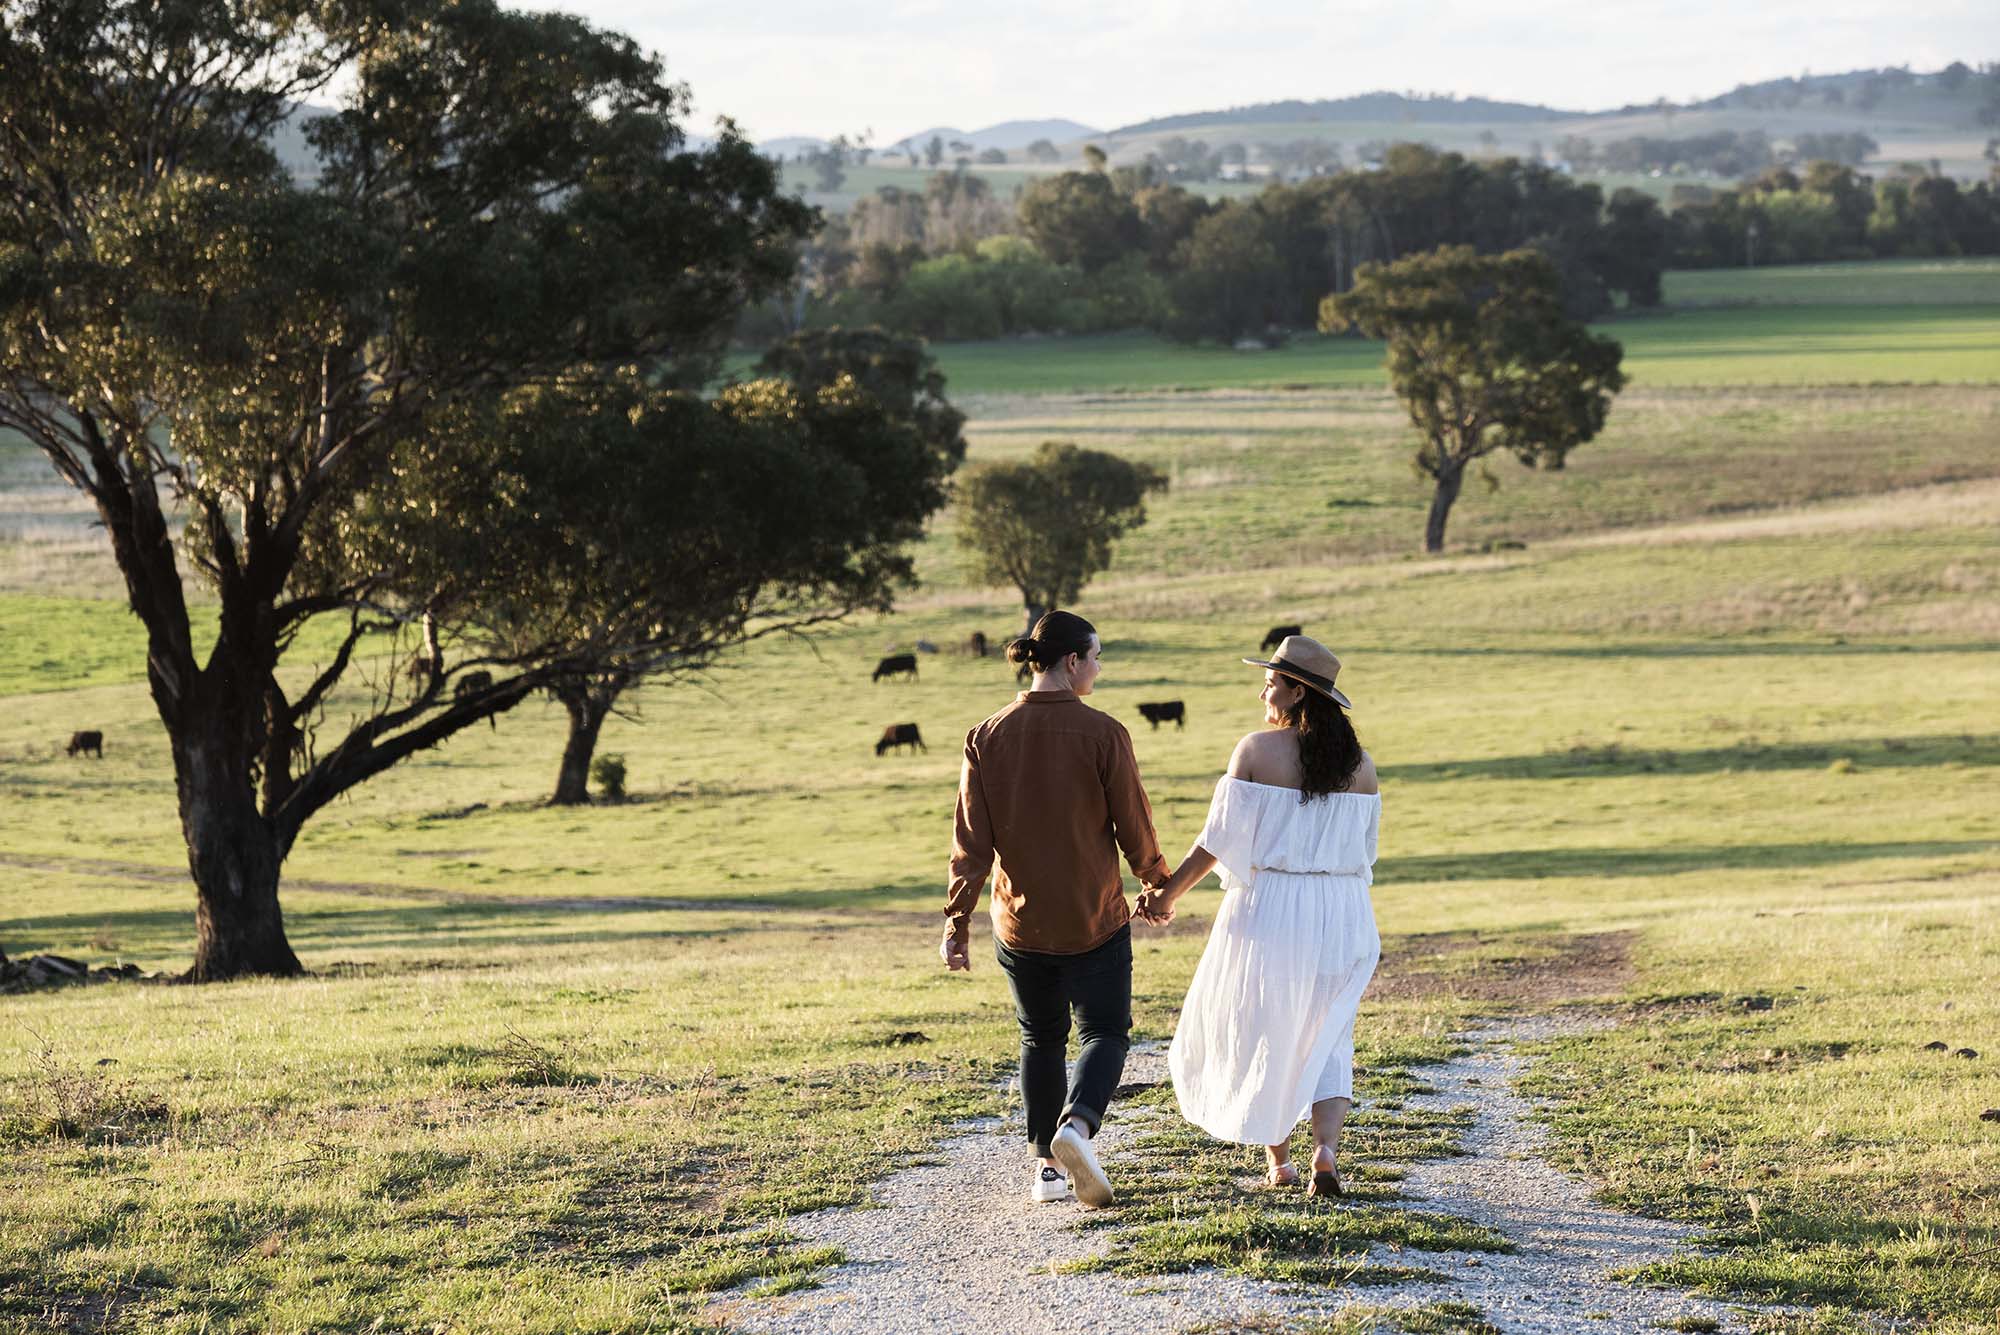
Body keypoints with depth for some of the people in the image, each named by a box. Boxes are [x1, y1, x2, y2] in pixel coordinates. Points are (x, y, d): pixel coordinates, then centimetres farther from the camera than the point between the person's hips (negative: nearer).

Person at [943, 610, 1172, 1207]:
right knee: (1104, 1032, 6)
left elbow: (971, 838, -4)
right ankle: (1077, 1125, -22)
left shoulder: (988, 737, -3)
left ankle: (1046, 1167, 18)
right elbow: (1134, 826, -6)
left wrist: (958, 921, -1)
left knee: (1041, 1038, 19)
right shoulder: (1103, 733, -12)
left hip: (1020, 921, 3)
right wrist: (1157, 885, 12)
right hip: (1094, 919, -3)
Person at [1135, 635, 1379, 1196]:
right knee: (1327, 1038, 11)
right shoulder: (1360, 764, 4)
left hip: (1268, 910, -3)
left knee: (1262, 1030, 14)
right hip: (1341, 916, 3)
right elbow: (1365, 849, 10)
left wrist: (1170, 892, -1)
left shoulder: (1257, 750, -9)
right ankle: (1326, 1152, -10)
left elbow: (1220, 837, -10)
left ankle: (1277, 1162, 19)